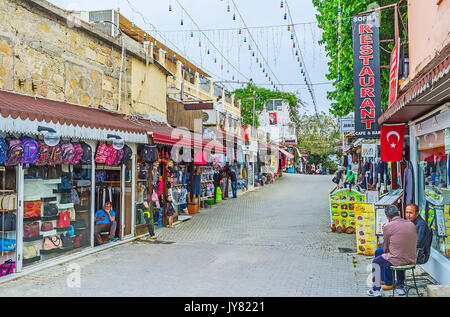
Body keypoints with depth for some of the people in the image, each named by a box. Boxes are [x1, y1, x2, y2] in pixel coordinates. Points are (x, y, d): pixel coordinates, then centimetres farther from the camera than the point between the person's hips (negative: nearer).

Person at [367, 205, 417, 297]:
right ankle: (400, 287, 42)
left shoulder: (388, 227, -12)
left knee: (376, 262, 20)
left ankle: (376, 290, 24)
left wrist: (388, 252, 21)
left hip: (397, 260, -6)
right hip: (412, 260, 6)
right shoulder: (412, 224, 4)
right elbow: (414, 243, 15)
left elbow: (385, 248, -2)